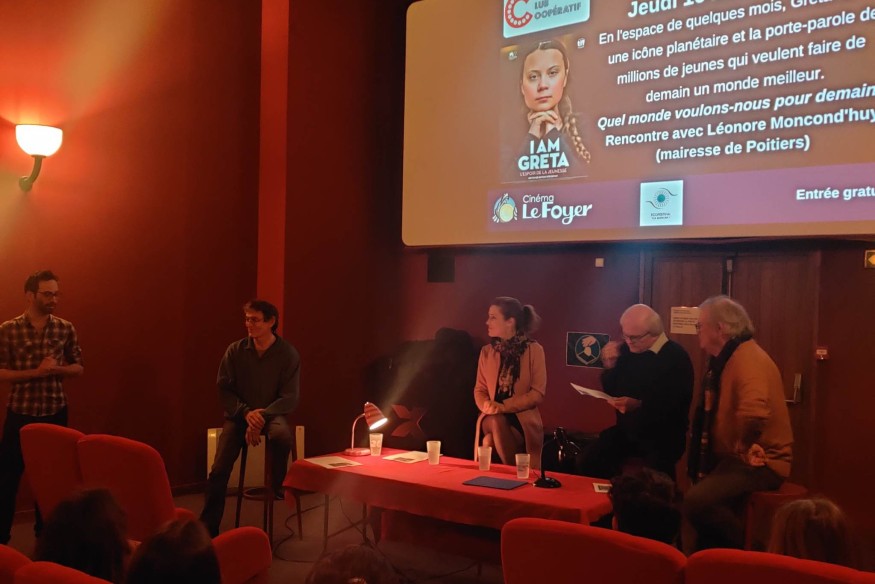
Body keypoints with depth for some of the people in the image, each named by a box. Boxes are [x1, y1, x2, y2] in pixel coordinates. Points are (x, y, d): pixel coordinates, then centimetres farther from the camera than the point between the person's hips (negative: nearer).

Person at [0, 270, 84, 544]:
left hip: (55, 411, 2)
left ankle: (45, 531, 27)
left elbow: (78, 367, 6)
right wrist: (36, 372, -19)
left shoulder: (66, 329, 0)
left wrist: (56, 369, -14)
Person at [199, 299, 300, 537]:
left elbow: (290, 398, -8)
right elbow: (224, 389, 0)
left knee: (282, 436, -36)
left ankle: (278, 488, -7)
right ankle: (208, 528, 1)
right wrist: (246, 413, -17)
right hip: (239, 414, 2)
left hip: (271, 413, -1)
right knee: (219, 470, -14)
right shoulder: (235, 351, -4)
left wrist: (262, 416, -23)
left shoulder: (288, 353, -8)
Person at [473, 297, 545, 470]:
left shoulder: (534, 350, -4)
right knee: (496, 423, -31)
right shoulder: (486, 351, 9)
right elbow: (479, 389, 10)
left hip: (523, 421, -3)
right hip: (494, 420, 3)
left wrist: (504, 406, -20)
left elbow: (538, 393, -10)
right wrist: (487, 405, -15)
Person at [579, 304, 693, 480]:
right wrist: (609, 366, -7)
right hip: (626, 430, 5)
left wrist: (639, 405, -31)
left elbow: (676, 406, -19)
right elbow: (611, 391, 12)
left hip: (663, 436, -5)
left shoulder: (676, 358, -13)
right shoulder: (627, 350, 5)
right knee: (589, 463, -15)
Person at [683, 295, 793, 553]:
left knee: (696, 502, -27)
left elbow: (754, 413, -41)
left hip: (758, 463, -10)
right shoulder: (727, 358, 12)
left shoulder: (748, 358, -22)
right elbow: (716, 411, 28)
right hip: (735, 458, 10)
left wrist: (744, 446, -25)